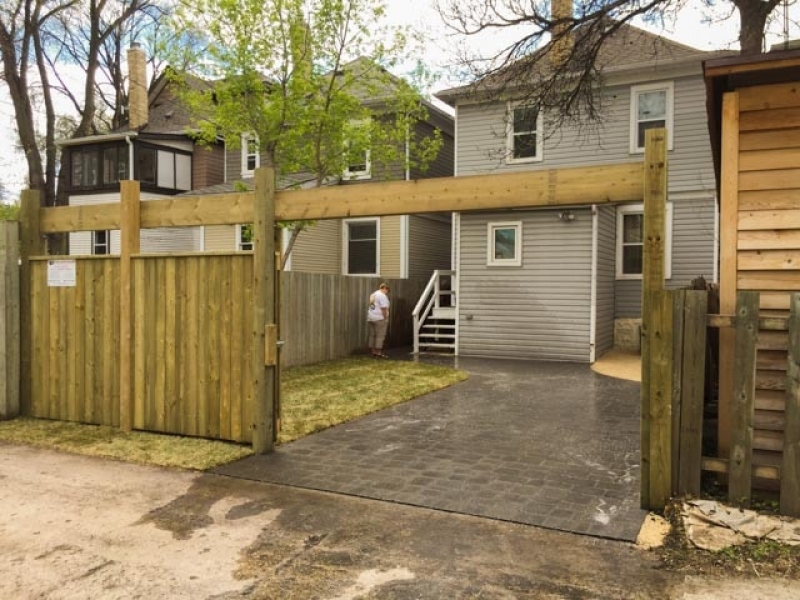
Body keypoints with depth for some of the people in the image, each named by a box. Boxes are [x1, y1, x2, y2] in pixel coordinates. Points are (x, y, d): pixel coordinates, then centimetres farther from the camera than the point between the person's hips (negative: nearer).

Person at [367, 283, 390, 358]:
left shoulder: (373, 294, 17)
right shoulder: (382, 296, -12)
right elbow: (383, 308, -18)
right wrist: (385, 318, -11)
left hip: (371, 317, 9)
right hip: (379, 318, -9)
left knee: (373, 335, 12)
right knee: (380, 336, -5)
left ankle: (372, 352, 16)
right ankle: (378, 353, -6)